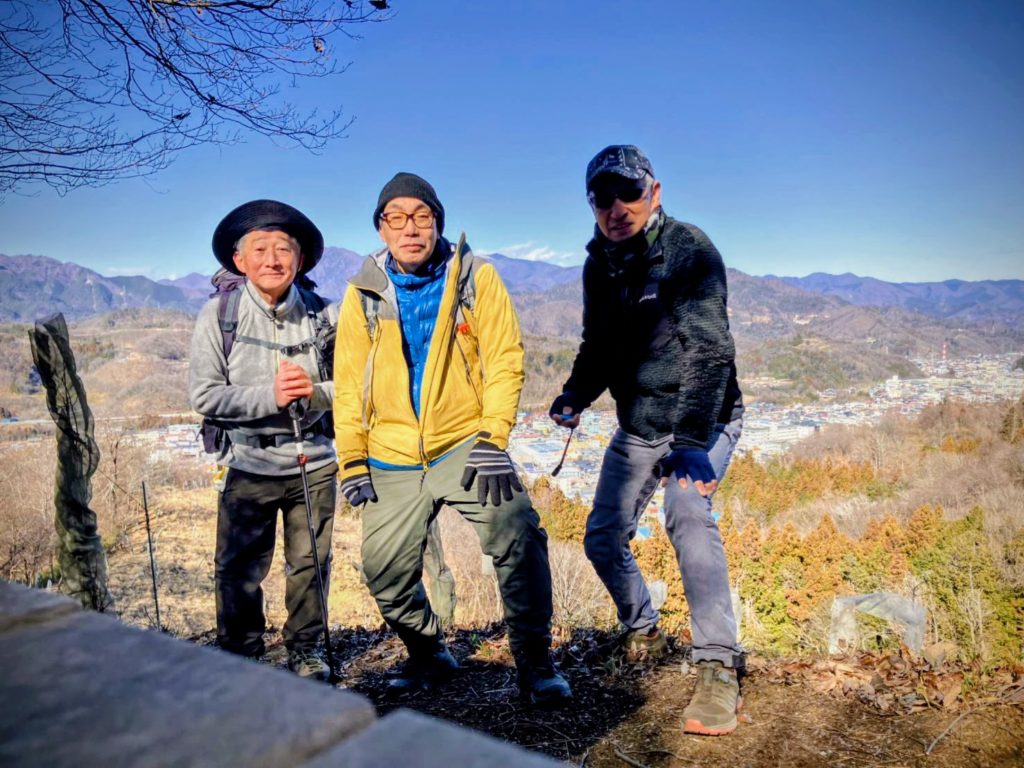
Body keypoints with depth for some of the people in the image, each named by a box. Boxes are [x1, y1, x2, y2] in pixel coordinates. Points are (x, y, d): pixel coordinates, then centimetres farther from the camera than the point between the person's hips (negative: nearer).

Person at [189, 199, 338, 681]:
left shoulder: (322, 315, -1)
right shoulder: (220, 314, -6)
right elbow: (204, 395, -9)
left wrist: (315, 391, -19)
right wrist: (269, 396, -21)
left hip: (315, 463, 2)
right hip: (249, 465, -1)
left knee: (310, 564, 12)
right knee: (239, 570, 6)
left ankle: (305, 651, 32)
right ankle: (241, 657, 28)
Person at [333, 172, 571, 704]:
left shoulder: (476, 278, -3)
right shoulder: (364, 293, 3)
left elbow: (504, 360, -7)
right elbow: (348, 382, 6)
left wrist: (492, 437, -17)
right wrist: (352, 461, 1)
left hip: (466, 445, -2)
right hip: (394, 460, 3)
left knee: (519, 540, -19)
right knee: (384, 570, 5)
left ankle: (534, 660, 3)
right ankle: (428, 655, 32)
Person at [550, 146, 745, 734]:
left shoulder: (689, 249, -19)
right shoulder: (599, 266, 1)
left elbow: (709, 350, -29)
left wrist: (691, 441, -39)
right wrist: (576, 396, -11)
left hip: (702, 419, -6)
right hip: (638, 425, 6)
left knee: (687, 512, -31)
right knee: (603, 538, 6)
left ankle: (720, 669, -18)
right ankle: (644, 634, 33)